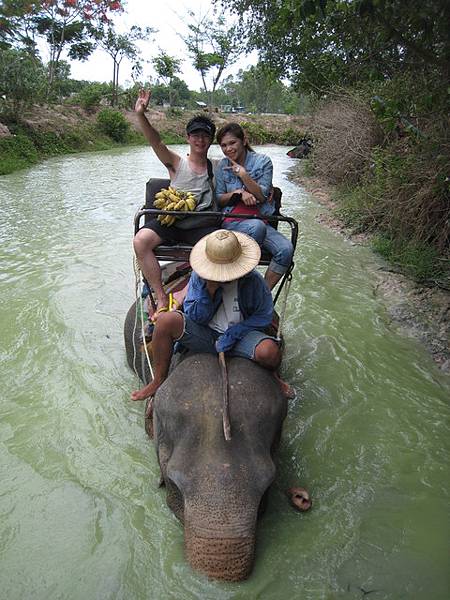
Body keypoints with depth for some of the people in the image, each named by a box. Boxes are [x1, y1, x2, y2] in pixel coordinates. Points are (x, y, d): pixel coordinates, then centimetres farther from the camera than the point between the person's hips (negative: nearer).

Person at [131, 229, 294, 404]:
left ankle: (272, 376, 8)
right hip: (204, 335, 2)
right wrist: (209, 290, -25)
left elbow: (264, 316, -5)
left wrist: (234, 332, -17)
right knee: (166, 320, -24)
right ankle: (159, 381, -4)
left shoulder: (253, 280, -13)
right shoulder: (199, 275, -9)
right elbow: (195, 317, -10)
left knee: (269, 352, -34)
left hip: (241, 334, -1)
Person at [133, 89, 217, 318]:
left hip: (201, 222, 0)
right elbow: (156, 142, -7)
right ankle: (161, 299, -21)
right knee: (141, 241, -27)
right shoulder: (176, 163, 8)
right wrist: (141, 115, -24)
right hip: (171, 219, 0)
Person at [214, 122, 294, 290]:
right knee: (257, 226, -38)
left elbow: (262, 196, -2)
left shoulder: (263, 162, 5)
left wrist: (243, 174, -13)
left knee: (286, 249, -26)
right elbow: (218, 199, 10)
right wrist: (238, 192, -8)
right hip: (231, 221, -1)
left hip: (260, 219, 1)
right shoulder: (222, 166, 11)